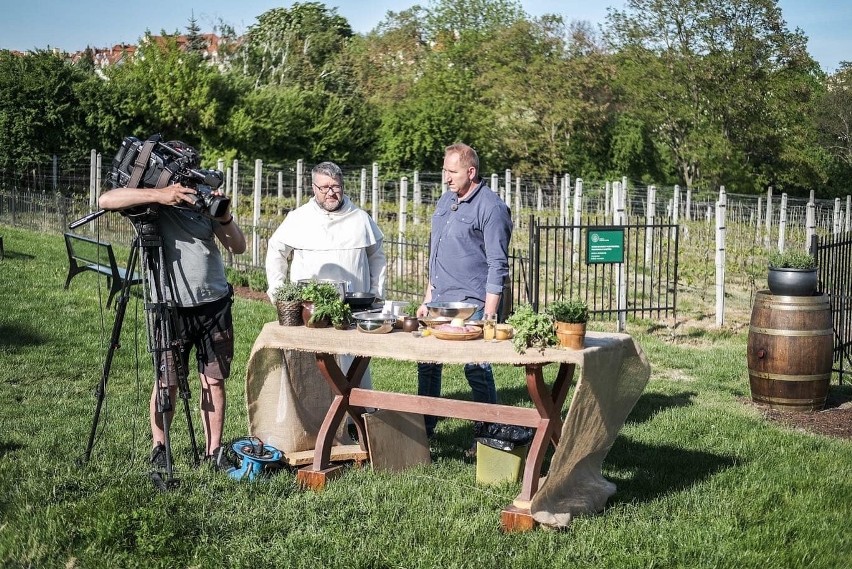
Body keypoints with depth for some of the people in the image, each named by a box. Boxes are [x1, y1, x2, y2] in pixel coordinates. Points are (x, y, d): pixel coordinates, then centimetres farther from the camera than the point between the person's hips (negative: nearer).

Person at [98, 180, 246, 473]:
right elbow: (105, 200, -23)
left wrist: (225, 218, -17)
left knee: (214, 381, 5)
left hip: (215, 303, 3)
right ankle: (159, 449, 18)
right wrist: (159, 195, -29)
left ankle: (214, 451, 13)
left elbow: (238, 247, 2)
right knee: (167, 382, 3)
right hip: (171, 306, -3)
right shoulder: (148, 201, -4)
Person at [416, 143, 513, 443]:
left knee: (476, 369, -2)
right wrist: (427, 300, 17)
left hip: (471, 305, -8)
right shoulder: (445, 201, 14)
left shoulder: (490, 207, -11)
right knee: (427, 363, 12)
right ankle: (423, 429, 25)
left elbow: (497, 265, -13)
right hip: (440, 301, 8)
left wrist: (488, 316, -17)